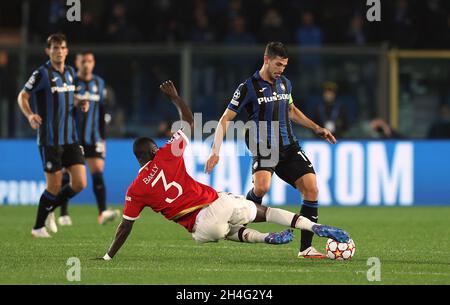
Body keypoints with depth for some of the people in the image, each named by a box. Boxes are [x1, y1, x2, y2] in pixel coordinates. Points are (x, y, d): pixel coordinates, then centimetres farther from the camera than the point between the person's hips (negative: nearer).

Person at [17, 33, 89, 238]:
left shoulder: (70, 72, 10)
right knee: (54, 186, -3)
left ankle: (49, 210, 21)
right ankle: (38, 227, 15)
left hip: (70, 138, 6)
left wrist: (79, 104, 5)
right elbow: (22, 96, -4)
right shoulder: (42, 73, -9)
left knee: (80, 183, -2)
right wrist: (30, 115, -22)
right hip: (49, 140, -6)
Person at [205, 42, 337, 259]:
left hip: (289, 147, 6)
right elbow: (225, 119, -5)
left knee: (311, 189, -8)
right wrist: (215, 151, -13)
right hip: (264, 149, -6)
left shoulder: (285, 84, 11)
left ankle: (305, 248, -1)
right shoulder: (249, 87, -7)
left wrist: (317, 129, 25)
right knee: (262, 186, -33)